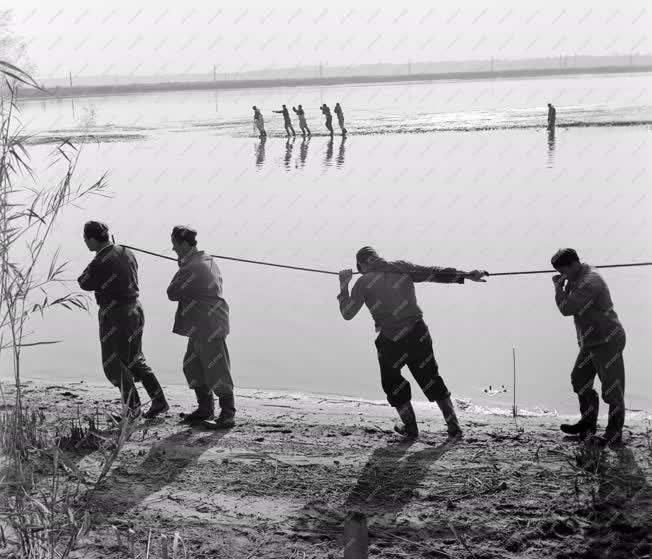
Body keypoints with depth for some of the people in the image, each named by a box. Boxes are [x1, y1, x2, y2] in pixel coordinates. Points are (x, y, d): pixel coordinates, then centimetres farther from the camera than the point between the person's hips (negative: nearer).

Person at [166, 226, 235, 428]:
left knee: (216, 370, -4)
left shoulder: (190, 269, -20)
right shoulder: (207, 260, 11)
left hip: (209, 327, -10)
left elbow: (172, 293, -13)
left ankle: (228, 415, 2)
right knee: (192, 366, 16)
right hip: (200, 327, 10)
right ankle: (205, 409, 25)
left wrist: (178, 272, 4)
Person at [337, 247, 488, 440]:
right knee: (430, 378, 18)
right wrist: (466, 275, 4)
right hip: (419, 335, 4)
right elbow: (434, 273, 2)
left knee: (392, 381, 22)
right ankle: (454, 426, 13)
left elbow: (347, 314, -1)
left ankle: (410, 427, 22)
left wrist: (343, 285, 10)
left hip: (391, 342, -3)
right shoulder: (401, 267, 4)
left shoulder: (364, 282, -4)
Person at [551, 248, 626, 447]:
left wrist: (558, 287, -10)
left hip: (607, 341, -10)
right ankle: (588, 423, 30)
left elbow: (566, 309, -25)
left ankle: (614, 434, 5)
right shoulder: (578, 277, 9)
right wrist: (564, 285, -1)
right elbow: (569, 305, 15)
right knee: (580, 379, 16)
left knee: (612, 387, -2)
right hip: (592, 342, 11)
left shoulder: (589, 282, -23)